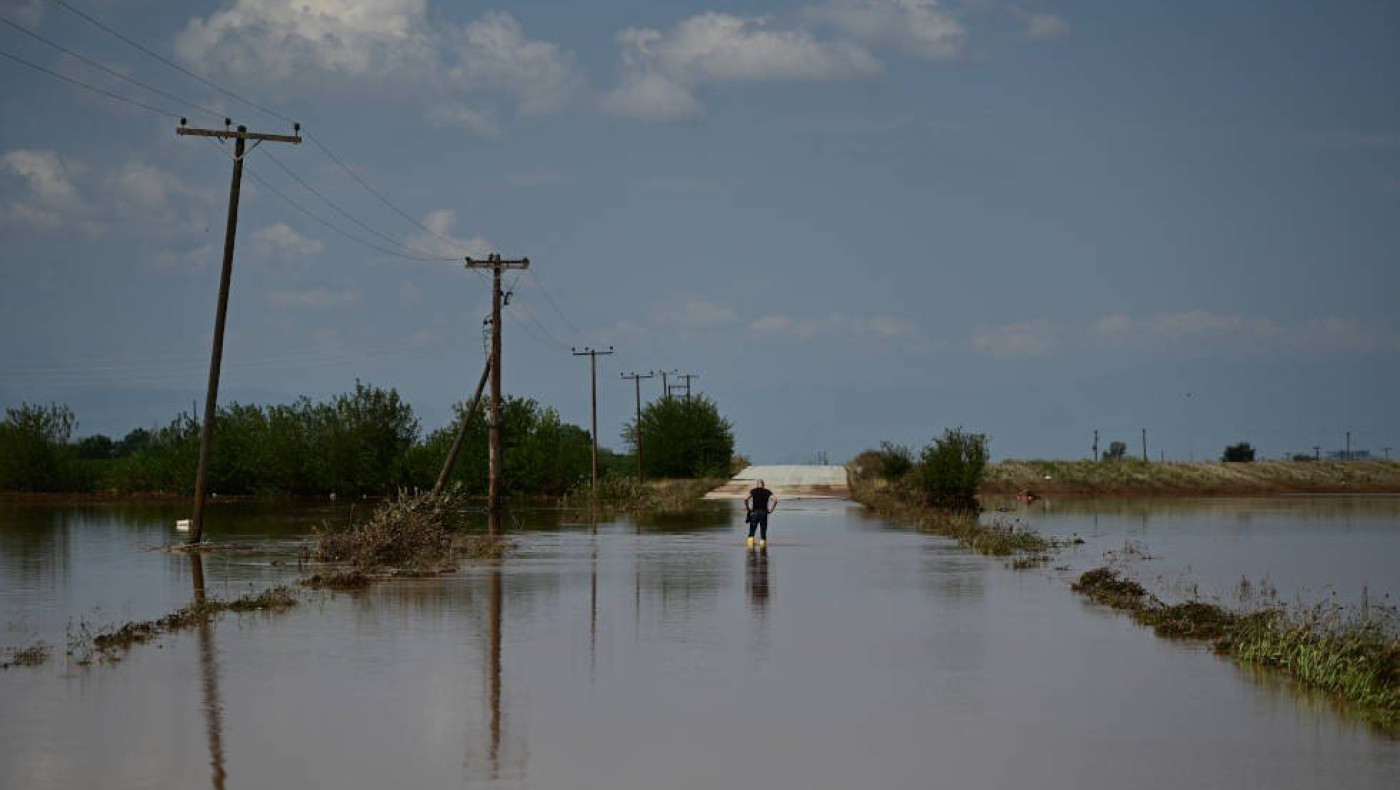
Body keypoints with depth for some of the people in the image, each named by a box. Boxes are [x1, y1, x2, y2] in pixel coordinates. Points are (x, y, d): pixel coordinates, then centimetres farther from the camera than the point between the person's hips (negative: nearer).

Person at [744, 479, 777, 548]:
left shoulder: (754, 491, 3)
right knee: (763, 533, 8)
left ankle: (750, 547, -13)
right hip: (764, 513, 1)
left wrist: (748, 508, -1)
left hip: (755, 512, -1)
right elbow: (775, 499, -7)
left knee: (751, 532, 3)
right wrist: (771, 509, 0)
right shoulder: (767, 491, 6)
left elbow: (746, 499, -12)